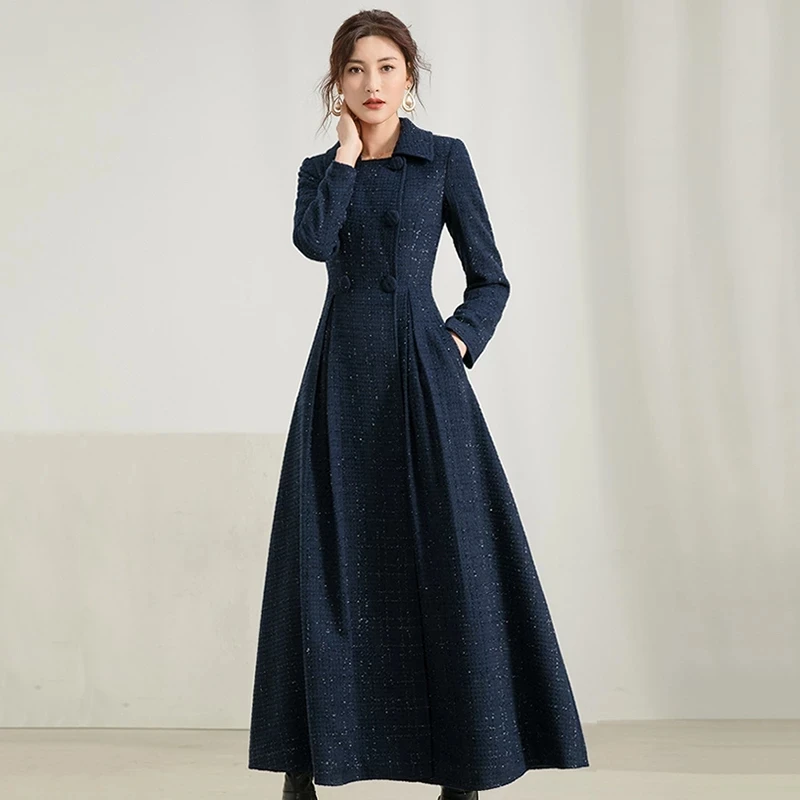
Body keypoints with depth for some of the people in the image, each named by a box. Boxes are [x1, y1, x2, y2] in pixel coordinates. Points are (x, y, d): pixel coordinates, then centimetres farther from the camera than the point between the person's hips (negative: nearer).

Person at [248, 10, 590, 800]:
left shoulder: (445, 158, 5)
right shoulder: (320, 168, 12)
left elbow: (490, 280, 6)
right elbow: (314, 241, -10)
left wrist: (457, 345, -9)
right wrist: (346, 151, -3)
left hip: (421, 376, -2)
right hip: (342, 376, 2)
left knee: (446, 554, -5)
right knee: (329, 557, 0)